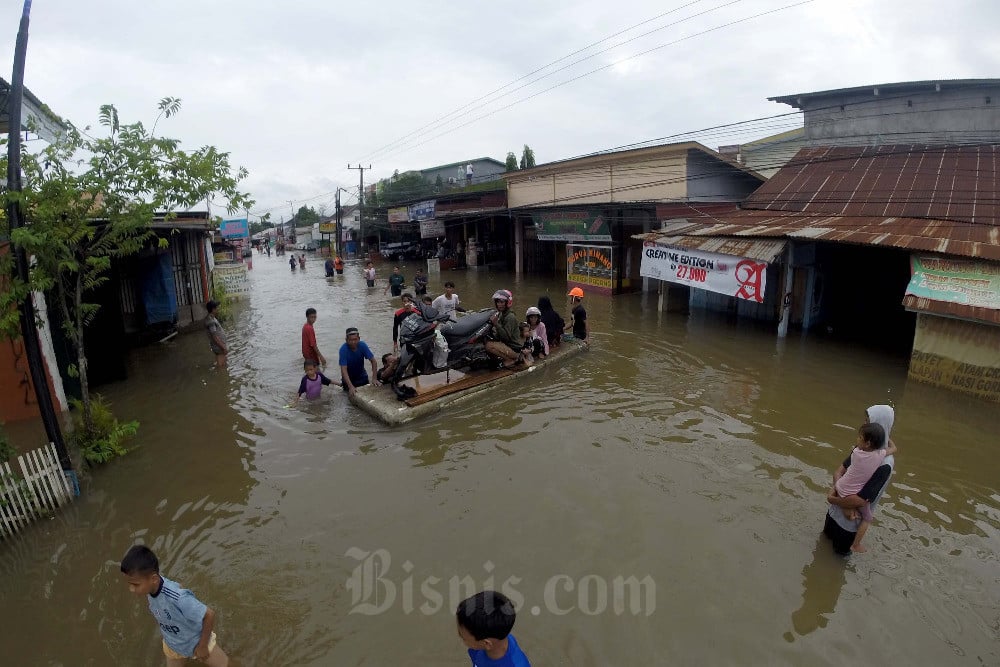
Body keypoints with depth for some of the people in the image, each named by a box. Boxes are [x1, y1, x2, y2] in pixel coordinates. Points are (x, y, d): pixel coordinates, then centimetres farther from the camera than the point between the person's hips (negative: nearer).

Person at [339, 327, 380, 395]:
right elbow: (343, 369, -33)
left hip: (361, 375, 2)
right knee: (352, 394, -6)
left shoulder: (363, 345, -22)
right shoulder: (343, 349, -29)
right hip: (349, 376, -2)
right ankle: (344, 384, 22)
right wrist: (350, 386, -44)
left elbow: (373, 361, -19)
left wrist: (375, 379, -27)